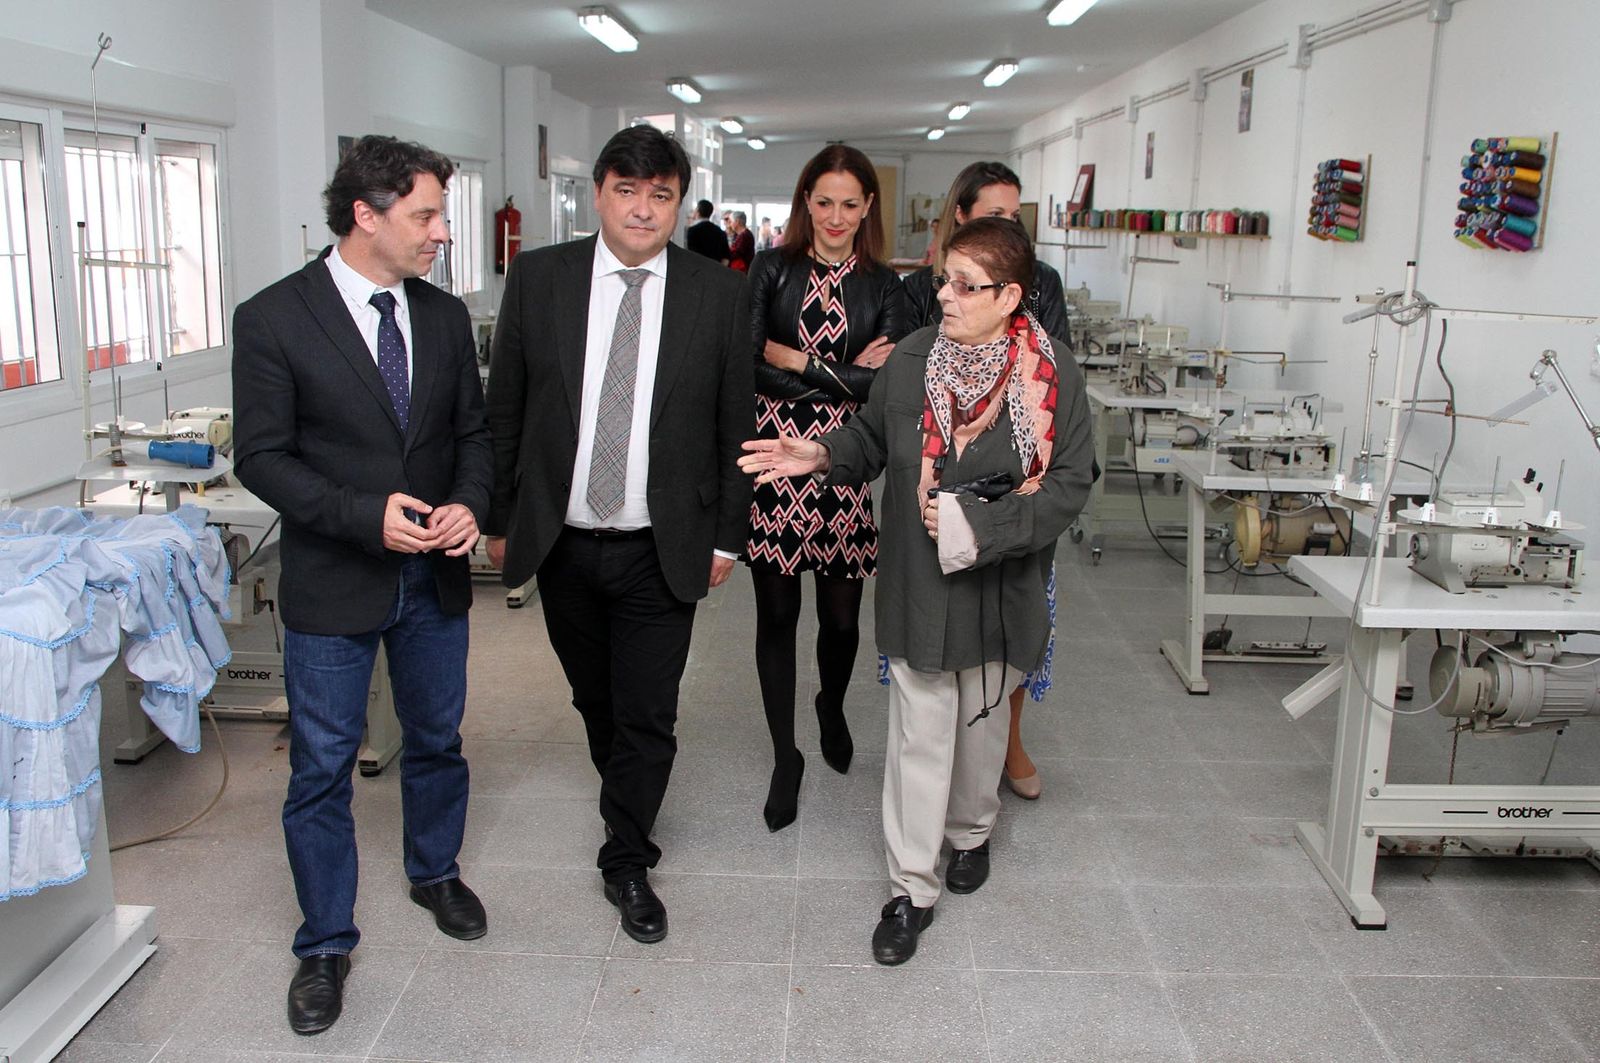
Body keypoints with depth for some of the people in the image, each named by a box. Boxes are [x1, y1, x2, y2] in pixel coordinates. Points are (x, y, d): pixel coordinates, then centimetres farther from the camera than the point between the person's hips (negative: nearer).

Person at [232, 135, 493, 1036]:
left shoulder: (445, 316, 3)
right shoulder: (273, 319, -11)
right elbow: (262, 455, -11)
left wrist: (470, 503, -11)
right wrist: (366, 515, -23)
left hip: (435, 575, 4)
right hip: (334, 584, -4)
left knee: (437, 741, 20)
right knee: (323, 768, 6)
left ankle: (436, 873, 45)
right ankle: (326, 944, 24)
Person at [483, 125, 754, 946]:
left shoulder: (719, 294, -4)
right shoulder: (538, 278, -1)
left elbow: (736, 425, 1)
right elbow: (503, 410, 4)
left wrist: (727, 536, 1)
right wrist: (499, 520, 5)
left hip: (663, 551, -2)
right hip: (561, 543, 2)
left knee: (648, 715, 3)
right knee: (594, 700, 19)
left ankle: (627, 863, 21)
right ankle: (626, 801, 45)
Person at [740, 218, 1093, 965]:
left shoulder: (1053, 378, -11)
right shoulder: (911, 359, -5)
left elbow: (1069, 485, -10)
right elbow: (870, 439, 9)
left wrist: (977, 526, -18)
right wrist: (821, 455, -11)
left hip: (999, 590, 0)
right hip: (918, 588, 0)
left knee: (981, 722, 20)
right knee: (919, 735, 4)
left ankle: (970, 833, 47)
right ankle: (910, 890, 16)